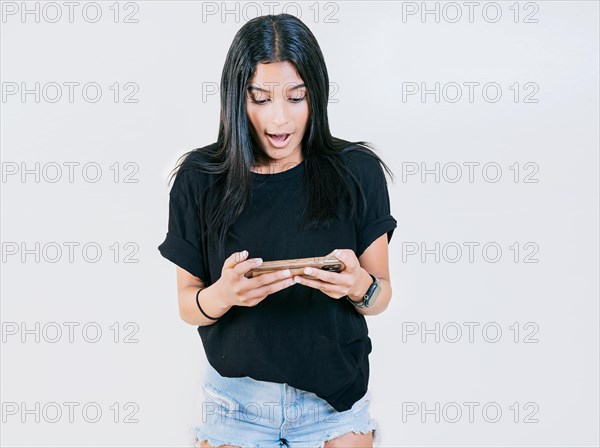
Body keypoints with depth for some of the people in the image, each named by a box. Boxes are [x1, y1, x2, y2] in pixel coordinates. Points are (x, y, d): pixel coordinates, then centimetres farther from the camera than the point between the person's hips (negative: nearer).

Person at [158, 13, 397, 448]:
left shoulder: (357, 172, -8)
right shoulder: (199, 180, -8)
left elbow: (381, 296, -2)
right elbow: (188, 306, -3)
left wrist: (360, 285, -24)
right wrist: (222, 294, -25)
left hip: (335, 397, 0)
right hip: (236, 399, 1)